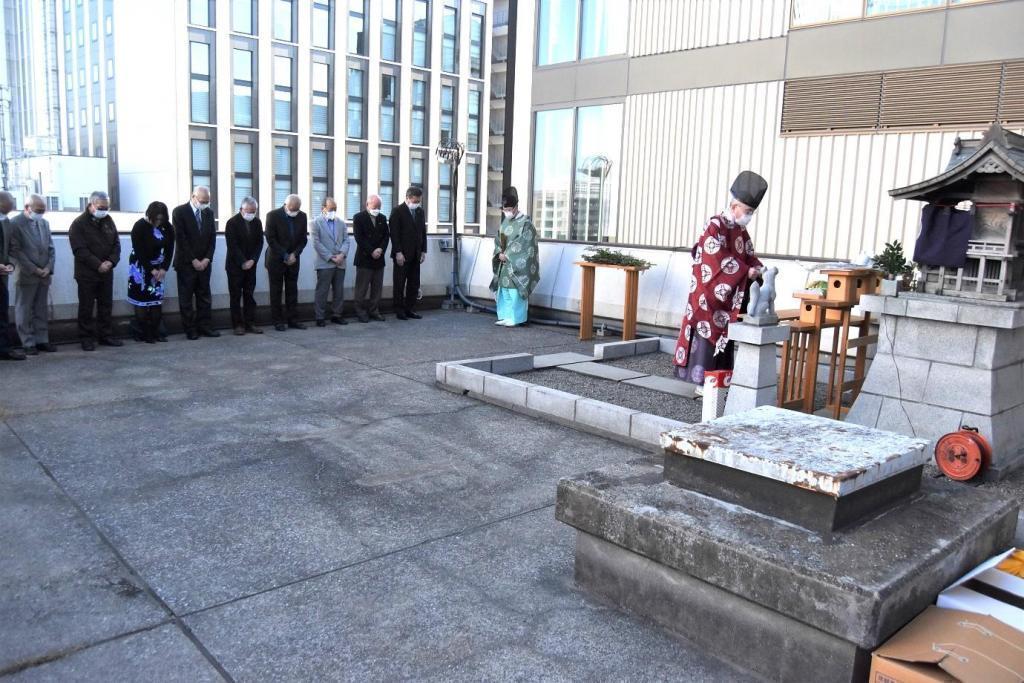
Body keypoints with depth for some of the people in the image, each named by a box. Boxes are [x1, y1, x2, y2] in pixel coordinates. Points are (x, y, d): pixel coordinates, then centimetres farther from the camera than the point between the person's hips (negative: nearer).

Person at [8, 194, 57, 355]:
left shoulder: (44, 223, 12)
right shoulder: (15, 223, -5)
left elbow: (51, 248, 13)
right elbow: (15, 251, -10)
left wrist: (48, 267, -2)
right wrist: (33, 269, -14)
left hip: (44, 275, 5)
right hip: (26, 275, -5)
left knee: (41, 310, 10)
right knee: (24, 310, 2)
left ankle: (42, 340, 15)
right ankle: (28, 343, 7)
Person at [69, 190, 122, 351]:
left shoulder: (108, 221, 9)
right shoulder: (79, 224, -8)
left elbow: (116, 244, 8)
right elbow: (80, 250, -15)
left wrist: (111, 261, -9)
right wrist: (98, 265, -20)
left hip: (106, 272, 5)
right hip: (87, 273, -5)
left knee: (106, 306, 10)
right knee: (86, 307, 0)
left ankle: (105, 335, 19)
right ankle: (86, 338, 7)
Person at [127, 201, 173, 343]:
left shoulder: (167, 227, -4)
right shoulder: (139, 226, -15)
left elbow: (169, 249, -1)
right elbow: (139, 252, -16)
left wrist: (164, 268, -11)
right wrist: (151, 270, -17)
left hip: (159, 269, 4)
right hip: (141, 268, -4)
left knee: (157, 299, 2)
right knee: (142, 300, -3)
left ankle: (155, 332, 6)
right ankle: (144, 334, 1)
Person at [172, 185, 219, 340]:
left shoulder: (209, 212, 8)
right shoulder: (179, 212, -6)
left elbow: (212, 237, 7)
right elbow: (181, 239, -11)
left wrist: (207, 258, -4)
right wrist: (193, 260, -14)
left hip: (204, 262, 5)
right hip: (186, 263, -4)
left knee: (204, 296, 6)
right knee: (186, 298, 1)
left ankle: (205, 326, 10)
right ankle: (190, 330, 6)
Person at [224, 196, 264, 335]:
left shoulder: (257, 222, 5)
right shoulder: (232, 222, -9)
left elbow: (259, 243, 4)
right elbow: (232, 245, -13)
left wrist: (252, 260, -9)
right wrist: (243, 262, -16)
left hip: (250, 264, 4)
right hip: (235, 265, -4)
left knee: (249, 295, 5)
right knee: (236, 296, -1)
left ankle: (250, 323, 8)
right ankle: (237, 324, 2)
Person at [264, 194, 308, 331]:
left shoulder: (302, 216, 2)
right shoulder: (273, 215, -10)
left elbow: (303, 239, 4)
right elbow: (271, 239, -13)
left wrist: (295, 254, -11)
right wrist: (284, 256, -16)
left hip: (293, 259, 4)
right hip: (276, 259, -4)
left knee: (292, 290, 5)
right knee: (276, 291, 2)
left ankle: (292, 319, 11)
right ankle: (278, 321, 7)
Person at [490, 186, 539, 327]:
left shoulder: (525, 222, -11)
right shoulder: (505, 222, 12)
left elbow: (523, 245, -16)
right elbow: (497, 239, 14)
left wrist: (507, 255, -15)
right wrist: (499, 253, -4)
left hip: (517, 265, -7)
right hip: (504, 263, 7)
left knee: (515, 292, -6)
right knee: (504, 291, 10)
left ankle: (515, 318, 0)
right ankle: (505, 316, 18)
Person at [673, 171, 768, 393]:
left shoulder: (740, 230, 14)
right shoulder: (715, 226, -12)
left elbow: (749, 256, 15)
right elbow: (720, 260, -20)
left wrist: (760, 269, -5)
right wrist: (746, 271, -19)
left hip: (730, 297, 8)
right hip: (710, 295, -8)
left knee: (725, 338, 9)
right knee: (707, 336, -3)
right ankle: (701, 383, 4)